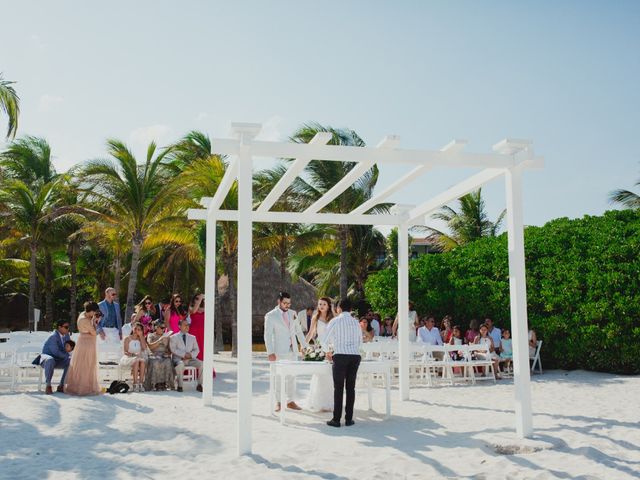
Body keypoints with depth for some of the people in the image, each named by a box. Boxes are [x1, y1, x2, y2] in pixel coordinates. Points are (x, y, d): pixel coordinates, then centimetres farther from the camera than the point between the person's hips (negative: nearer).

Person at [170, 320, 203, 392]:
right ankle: (180, 386, -28)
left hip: (190, 359, 4)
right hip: (178, 359, -4)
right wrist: (184, 354, -17)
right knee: (180, 364, -39)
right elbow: (173, 349, -6)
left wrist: (191, 355, -10)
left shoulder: (192, 337, 20)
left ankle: (199, 385, -13)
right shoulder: (174, 337, 7)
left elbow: (196, 350, 12)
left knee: (201, 364, -23)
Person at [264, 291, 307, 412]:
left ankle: (291, 401, 14)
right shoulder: (270, 316, -5)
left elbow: (298, 331, 15)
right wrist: (270, 352, -15)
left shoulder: (292, 314, 10)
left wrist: (304, 346, 7)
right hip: (279, 352, -5)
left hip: (292, 350, 5)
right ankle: (278, 402, 7)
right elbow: (267, 335, -8)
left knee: (292, 377, 7)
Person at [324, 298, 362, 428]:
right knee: (350, 388, 8)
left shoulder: (335, 321, 0)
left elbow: (326, 340, 3)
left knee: (338, 388, 0)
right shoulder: (356, 322, 12)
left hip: (340, 356, -4)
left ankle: (336, 419, 1)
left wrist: (328, 352, 21)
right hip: (355, 355, 4)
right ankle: (349, 419, 9)